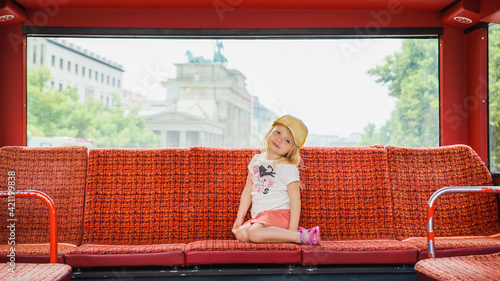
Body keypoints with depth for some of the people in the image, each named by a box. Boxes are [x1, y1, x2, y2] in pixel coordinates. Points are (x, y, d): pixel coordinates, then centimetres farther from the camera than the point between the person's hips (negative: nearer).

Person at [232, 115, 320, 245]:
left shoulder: (288, 168, -6)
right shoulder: (256, 159, 13)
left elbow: (295, 198, -11)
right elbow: (248, 190, 17)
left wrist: (293, 228, -17)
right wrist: (240, 217, 15)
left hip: (279, 213, -7)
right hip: (258, 216, 7)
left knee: (255, 233, -31)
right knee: (240, 233, -18)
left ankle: (301, 236, -24)